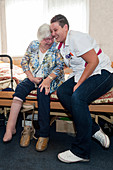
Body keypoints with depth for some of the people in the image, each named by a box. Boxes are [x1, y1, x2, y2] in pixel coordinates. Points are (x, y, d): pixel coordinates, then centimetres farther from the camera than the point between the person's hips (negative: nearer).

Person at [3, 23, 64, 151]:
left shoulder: (57, 47, -3)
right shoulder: (33, 45, 7)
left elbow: (60, 66, -11)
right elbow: (24, 62, 7)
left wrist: (48, 79, -26)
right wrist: (31, 77, -7)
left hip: (51, 79, -3)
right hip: (34, 77, 4)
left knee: (42, 91, -36)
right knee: (20, 88, -26)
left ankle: (44, 134, -33)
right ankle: (10, 127, -27)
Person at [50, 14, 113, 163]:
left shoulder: (77, 38, -15)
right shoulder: (61, 45, 13)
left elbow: (94, 61, -20)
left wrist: (79, 84, -19)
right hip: (83, 75, 9)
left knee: (78, 96, -32)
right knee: (62, 92, -12)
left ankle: (81, 152, -21)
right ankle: (93, 130, -9)